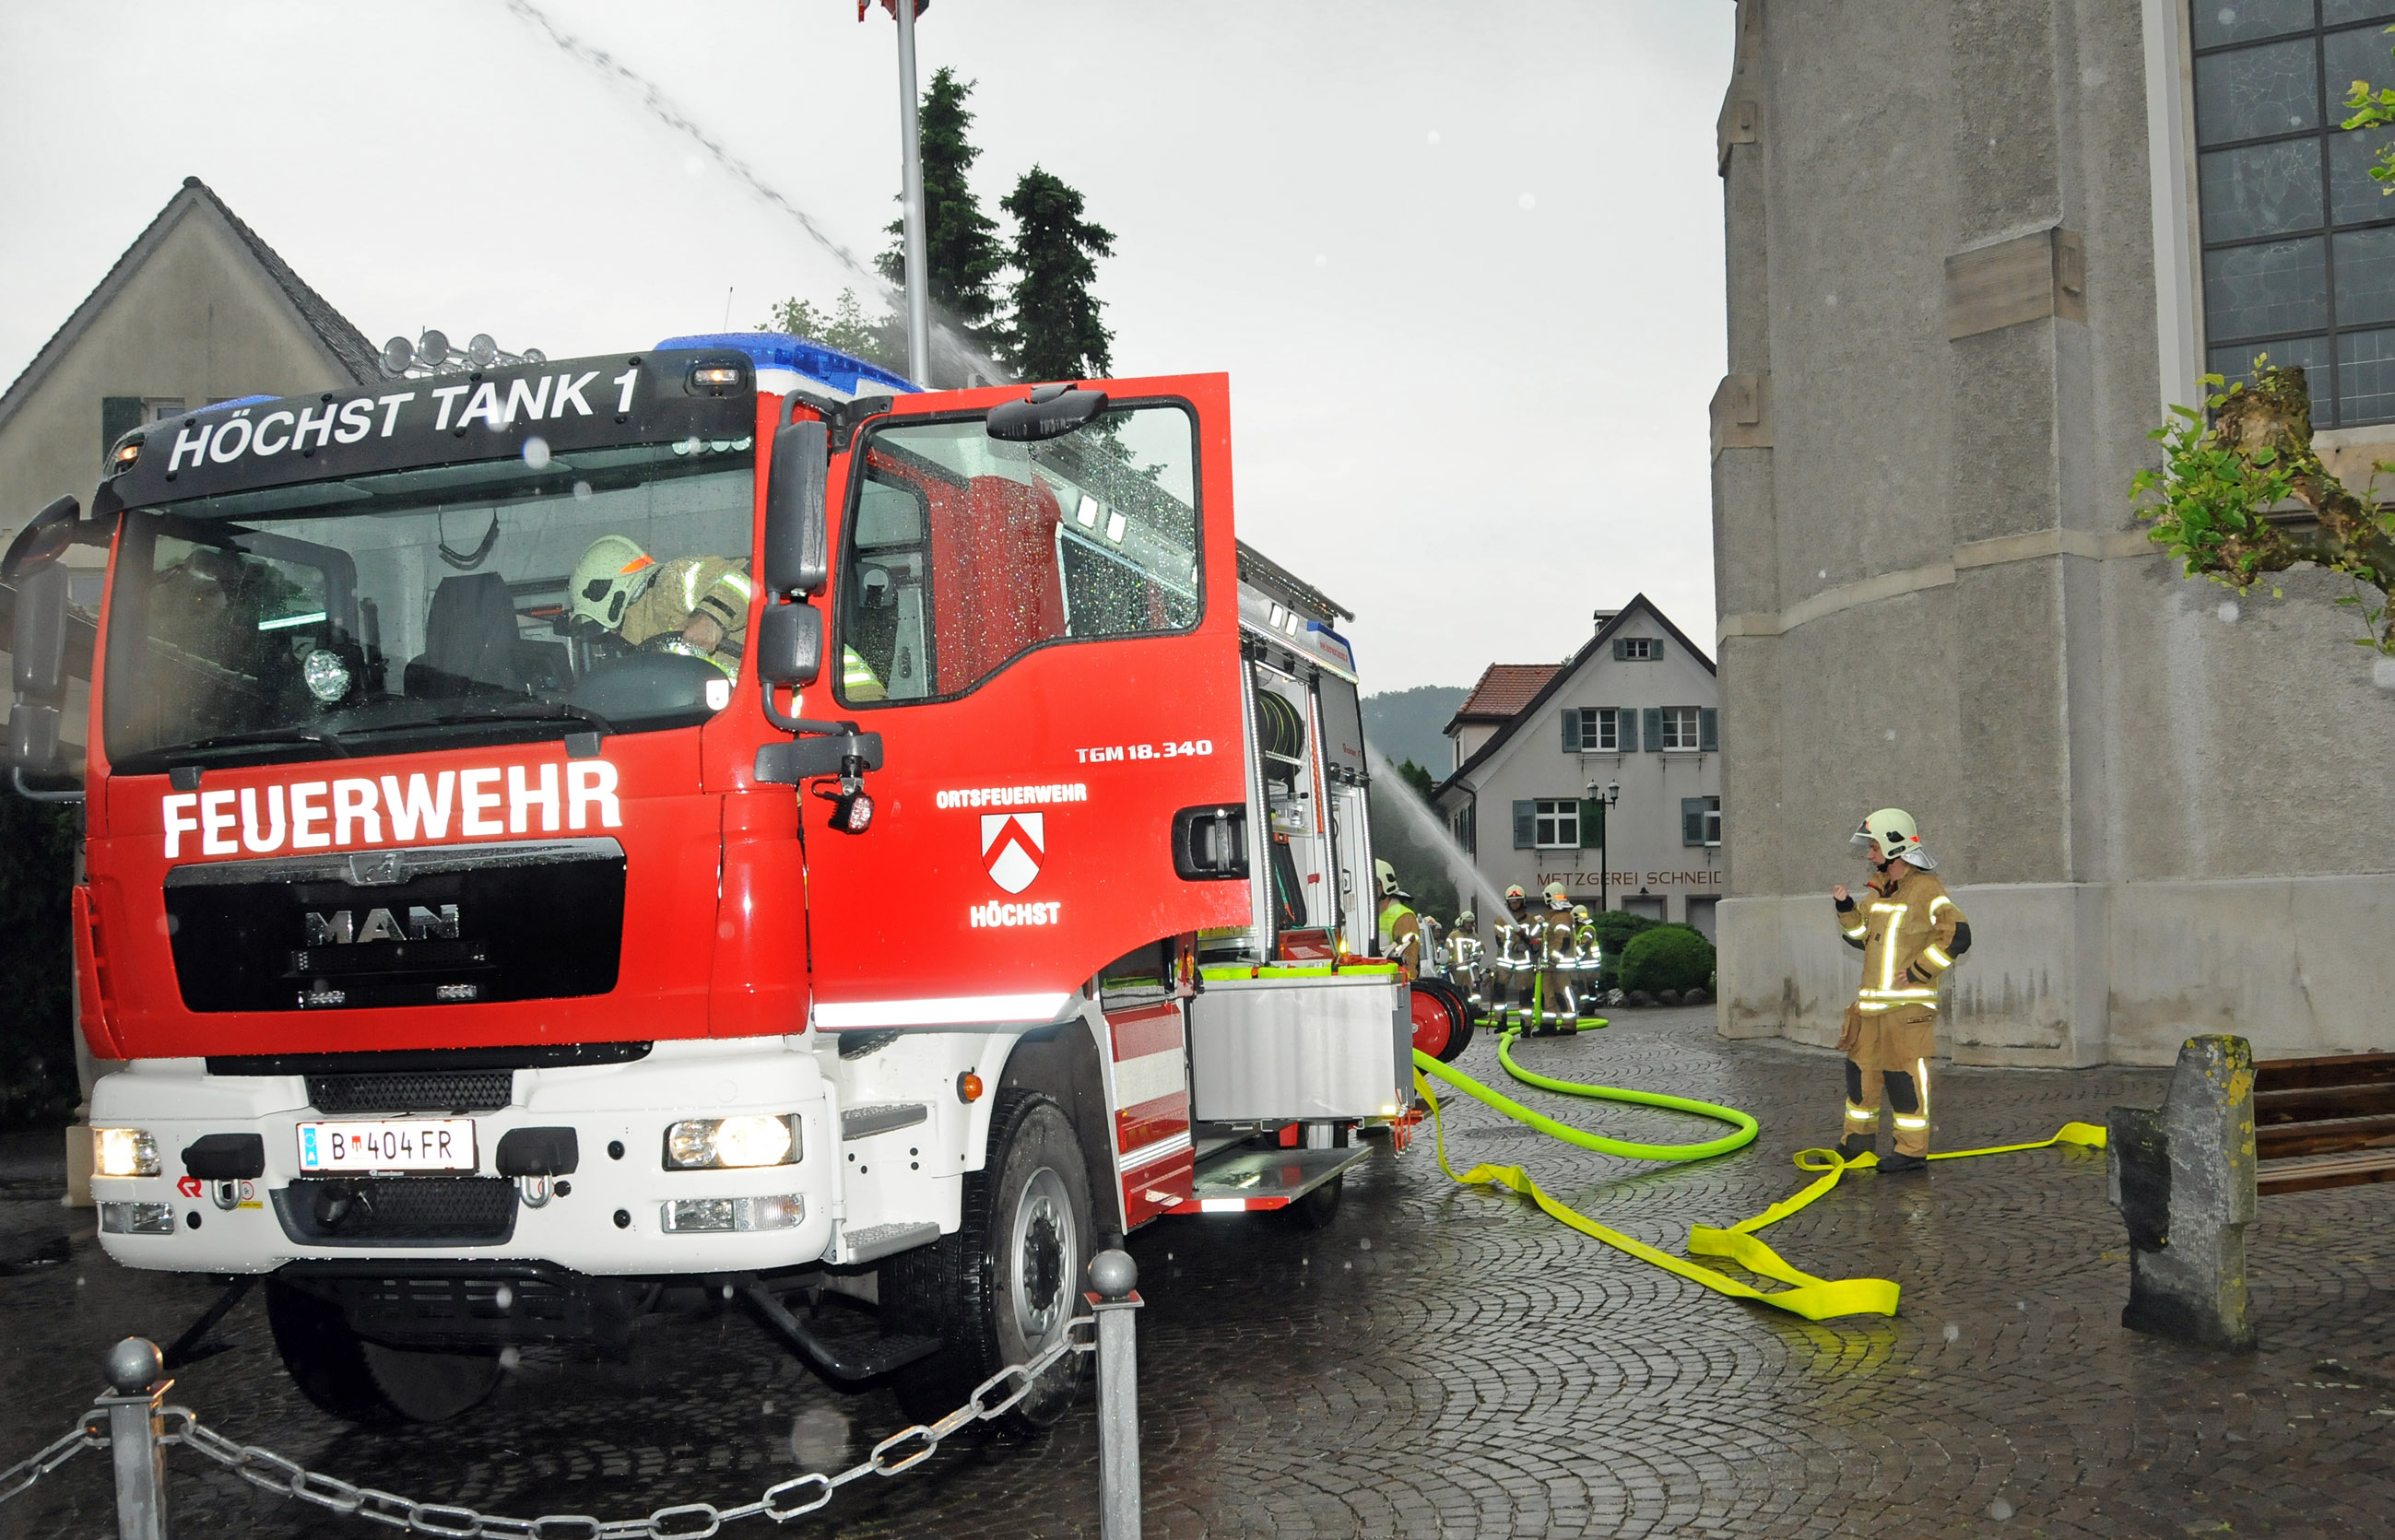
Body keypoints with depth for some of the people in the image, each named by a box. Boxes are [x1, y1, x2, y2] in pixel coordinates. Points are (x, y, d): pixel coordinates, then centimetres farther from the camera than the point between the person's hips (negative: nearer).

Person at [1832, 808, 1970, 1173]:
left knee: (1905, 1076, -6)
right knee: (1861, 1068, 13)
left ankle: (1913, 1151, 3)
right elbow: (1860, 937, 25)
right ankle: (1858, 1140, 26)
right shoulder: (1877, 889, 16)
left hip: (1908, 1005, -8)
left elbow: (1957, 935, -19)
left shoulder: (1926, 889, -11)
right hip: (1869, 1003, 8)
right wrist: (1846, 907, 8)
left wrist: (1917, 972, -17)